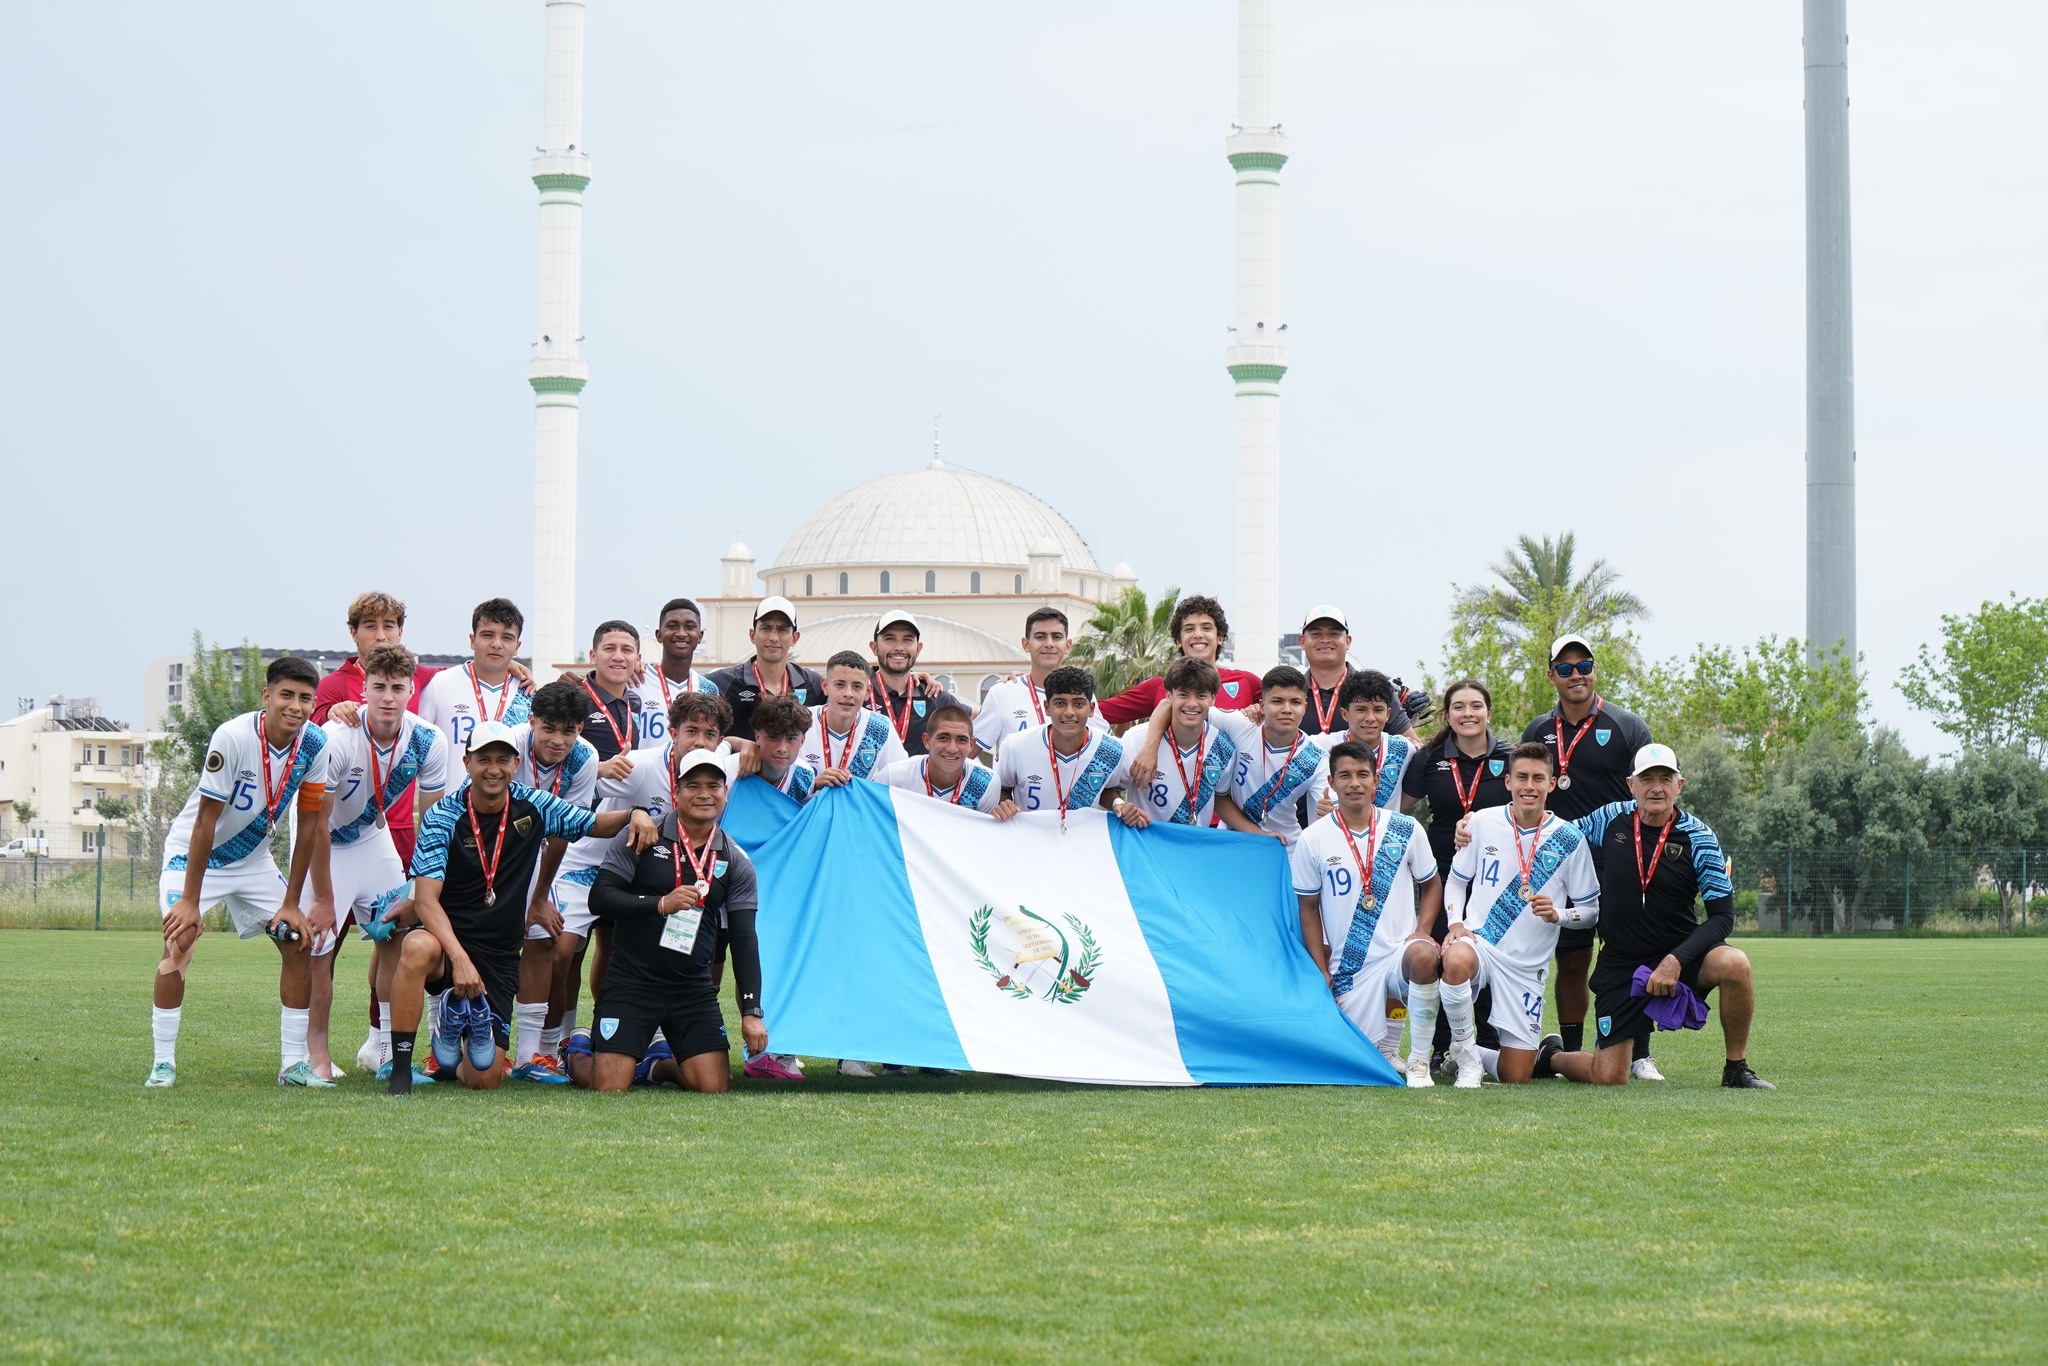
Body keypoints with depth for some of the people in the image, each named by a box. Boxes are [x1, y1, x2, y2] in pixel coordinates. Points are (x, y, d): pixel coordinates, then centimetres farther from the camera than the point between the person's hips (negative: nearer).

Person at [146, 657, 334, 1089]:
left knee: (298, 943, -4)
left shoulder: (315, 745, -14)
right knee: (179, 942, -22)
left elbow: (309, 825, -6)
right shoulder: (233, 737, -29)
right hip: (194, 853, -5)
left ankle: (293, 1064, 3)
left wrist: (291, 904, -6)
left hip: (253, 858, 5)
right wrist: (190, 901, -24)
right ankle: (162, 1062, -15)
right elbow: (206, 821, -25)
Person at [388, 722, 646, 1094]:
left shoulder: (531, 806, 0)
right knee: (417, 949, -41)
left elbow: (595, 824, 13)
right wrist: (459, 958, -33)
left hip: (500, 957, 3)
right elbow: (426, 900, -19)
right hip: (448, 939, -3)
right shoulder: (443, 817, -11)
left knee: (484, 1081, -5)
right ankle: (400, 1069, -26)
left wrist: (636, 814, -11)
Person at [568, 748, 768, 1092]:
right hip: (631, 982, -3)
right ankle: (579, 1054, 26)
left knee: (714, 1086, -7)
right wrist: (661, 904, -22)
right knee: (610, 1088, -10)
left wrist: (752, 1012, -5)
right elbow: (599, 898, -9)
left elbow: (744, 940, 4)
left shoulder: (735, 863, 6)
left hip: (694, 988, 3)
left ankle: (659, 1064, 25)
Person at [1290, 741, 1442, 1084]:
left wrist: (1422, 931, -6)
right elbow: (1308, 908, 7)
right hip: (1349, 967, 1)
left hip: (1400, 950, -1)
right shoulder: (1313, 840, 0)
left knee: (1422, 955, -38)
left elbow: (1432, 885, 13)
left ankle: (1419, 1062, -20)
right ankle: (1387, 1051, 34)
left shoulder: (1405, 829, 2)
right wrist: (1320, 972, 1)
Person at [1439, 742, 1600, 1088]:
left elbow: (1592, 910, 4)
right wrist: (1456, 923, -7)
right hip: (1479, 942, -1)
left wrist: (1557, 915, -17)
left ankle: (1473, 1055, 34)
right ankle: (1465, 1053, -17)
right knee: (1456, 961, -41)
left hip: (1527, 965, 1)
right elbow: (1456, 880, 12)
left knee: (1516, 1078, -1)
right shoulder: (1483, 822, -1)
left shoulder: (1569, 840, -4)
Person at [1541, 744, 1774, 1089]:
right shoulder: (1611, 820, -3)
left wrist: (1676, 960, -23)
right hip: (1620, 965, 0)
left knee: (1734, 964, -33)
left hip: (1681, 956, 0)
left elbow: (1723, 915, -11)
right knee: (1608, 1079, -7)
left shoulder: (1698, 837, -8)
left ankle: (1736, 1069, -12)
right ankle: (1550, 1055, 28)